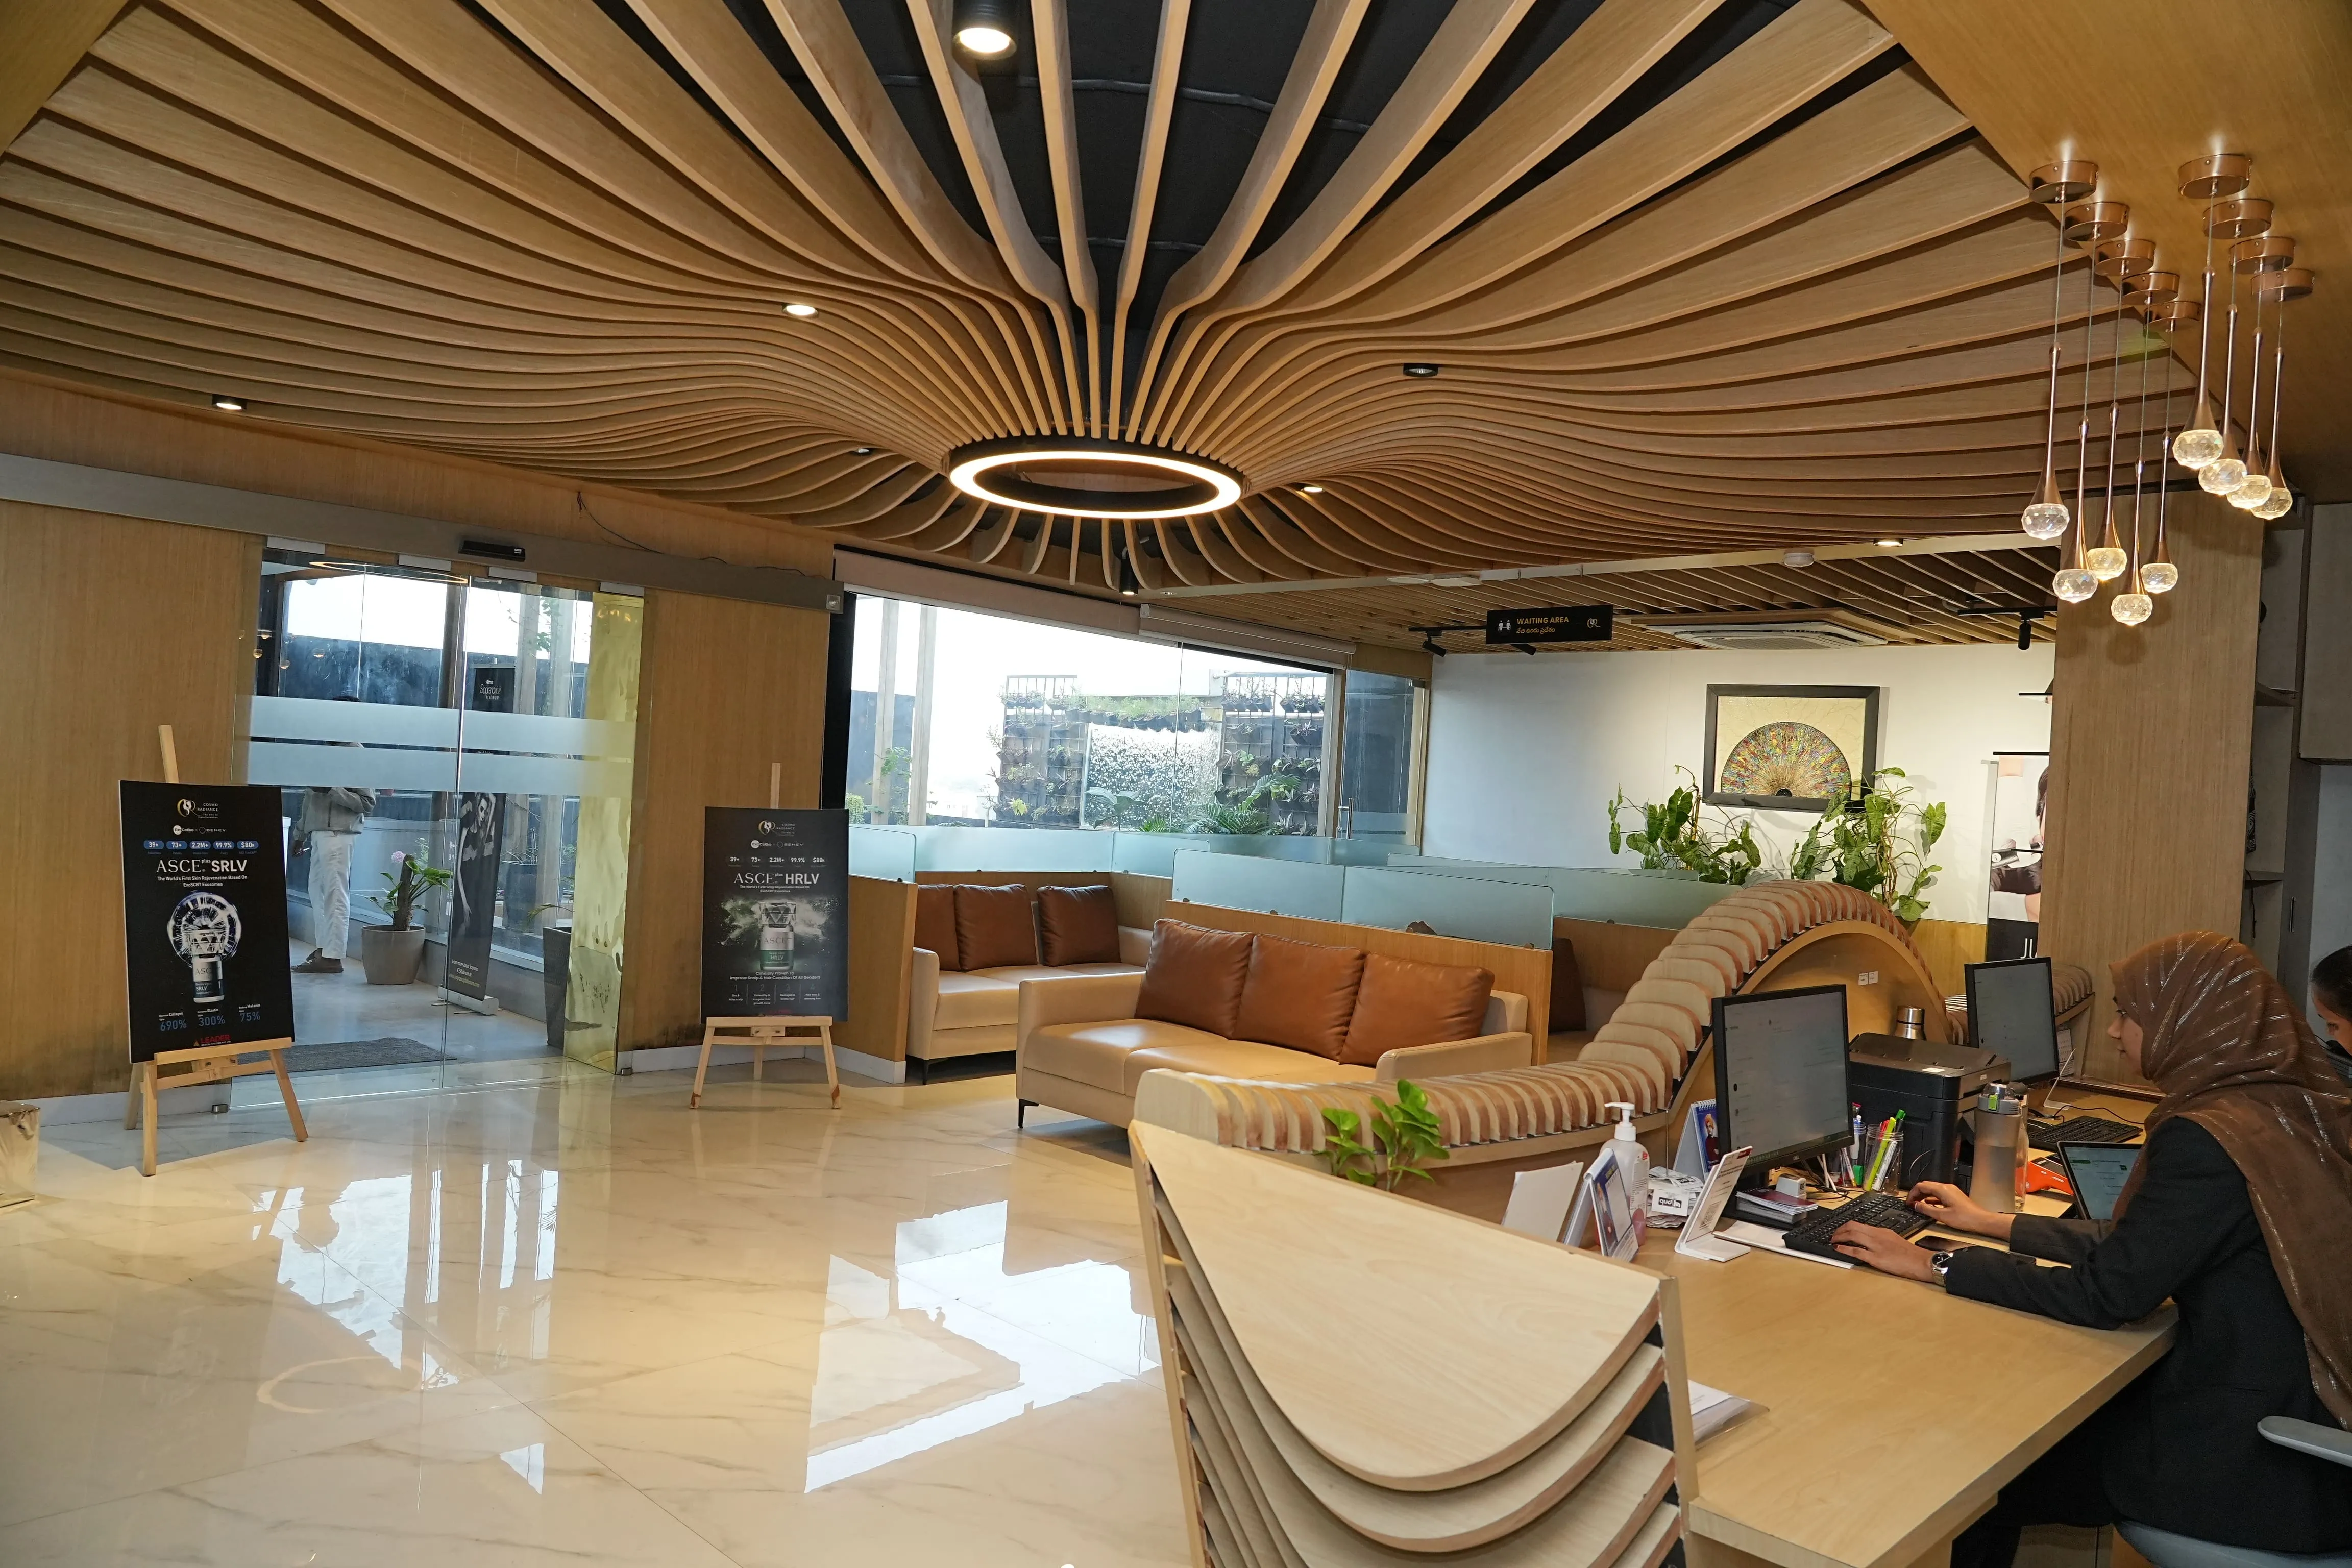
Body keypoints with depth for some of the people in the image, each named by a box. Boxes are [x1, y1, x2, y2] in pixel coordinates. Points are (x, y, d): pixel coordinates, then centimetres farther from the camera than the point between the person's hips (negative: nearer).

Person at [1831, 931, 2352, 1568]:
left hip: (2250, 1463, -8)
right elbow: (2132, 1246, 12)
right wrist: (1988, 1222, 20)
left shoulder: (2207, 1139, -24)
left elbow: (2107, 1292, -20)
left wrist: (1929, 1265, -14)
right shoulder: (2286, 1109, 5)